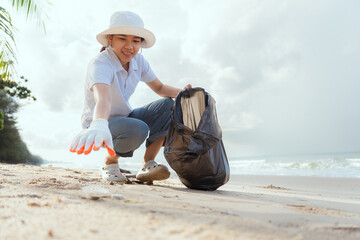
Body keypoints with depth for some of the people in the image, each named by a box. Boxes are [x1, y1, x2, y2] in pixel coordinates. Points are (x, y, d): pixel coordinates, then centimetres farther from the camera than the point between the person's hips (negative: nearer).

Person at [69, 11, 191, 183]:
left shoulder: (138, 61, -3)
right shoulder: (100, 64, -25)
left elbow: (159, 88, 7)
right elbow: (103, 97, -46)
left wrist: (181, 92, -14)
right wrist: (100, 124, -67)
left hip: (124, 118, 7)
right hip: (99, 122, -7)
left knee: (167, 105, -11)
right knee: (138, 129, -37)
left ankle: (147, 165, -10)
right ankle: (110, 162, -6)